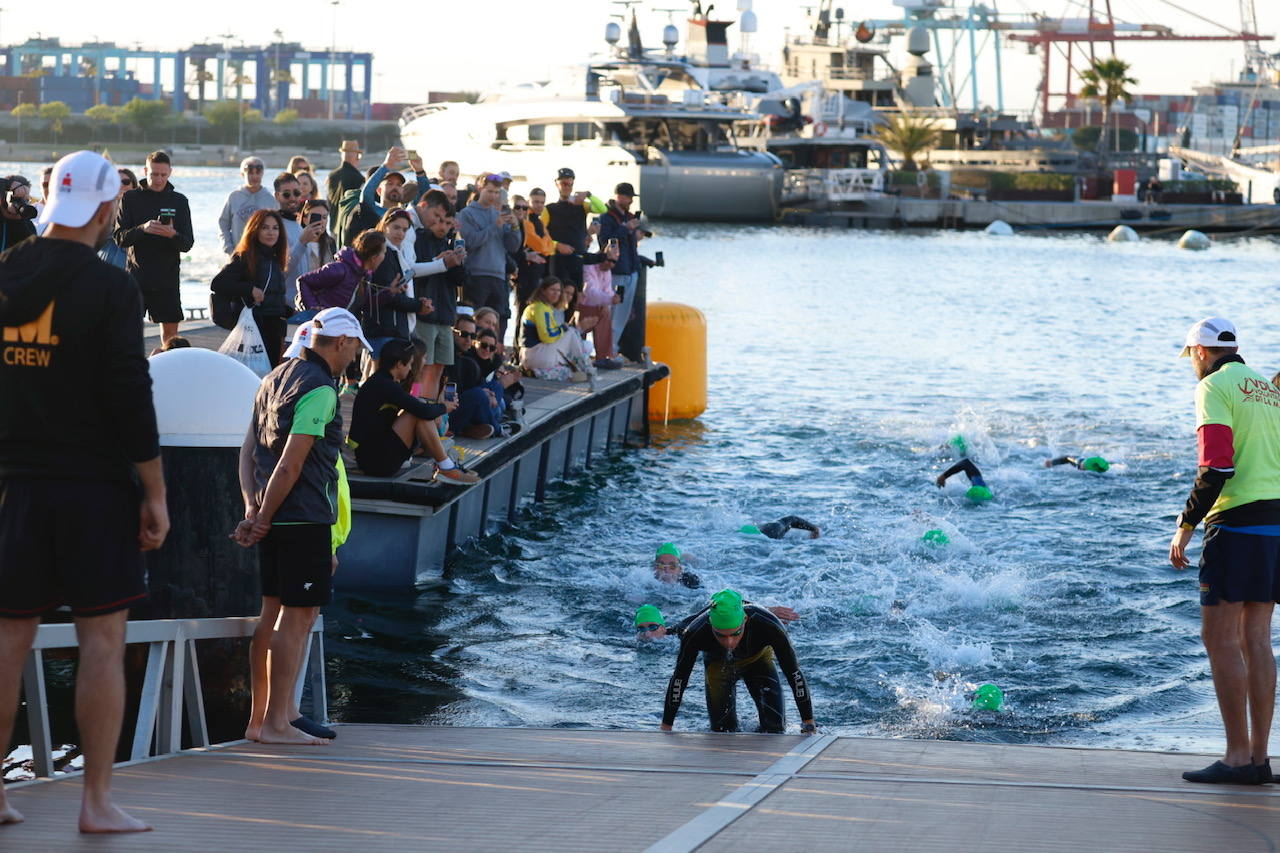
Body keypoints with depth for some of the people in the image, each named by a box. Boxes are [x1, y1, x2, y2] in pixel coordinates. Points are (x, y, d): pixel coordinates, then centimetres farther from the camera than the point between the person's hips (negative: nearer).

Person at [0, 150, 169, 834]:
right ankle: (96, 802, 0)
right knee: (101, 639, 0)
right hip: (95, 486, -4)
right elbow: (130, 396, -12)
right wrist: (155, 494, -6)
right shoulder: (108, 288, -10)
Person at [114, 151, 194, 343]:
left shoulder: (179, 201, 6)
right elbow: (120, 239, -3)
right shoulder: (130, 198, 3)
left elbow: (188, 244, 2)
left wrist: (173, 235, -20)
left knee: (170, 327, 6)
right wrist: (142, 229, -22)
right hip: (137, 275, -1)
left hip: (168, 276, 1)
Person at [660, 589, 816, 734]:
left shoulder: (769, 626, -41)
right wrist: (666, 729, -20)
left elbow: (794, 674, -30)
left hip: (758, 658, 0)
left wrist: (809, 724, -27)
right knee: (722, 728, -5)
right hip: (718, 664, 0)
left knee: (774, 726, -12)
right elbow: (678, 680, -25)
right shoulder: (695, 633, -39)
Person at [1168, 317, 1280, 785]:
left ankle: (1238, 757, -9)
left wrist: (1185, 527, -11)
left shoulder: (1215, 387, -6)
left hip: (1236, 523, -8)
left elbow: (1217, 468, -17)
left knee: (1220, 638, -5)